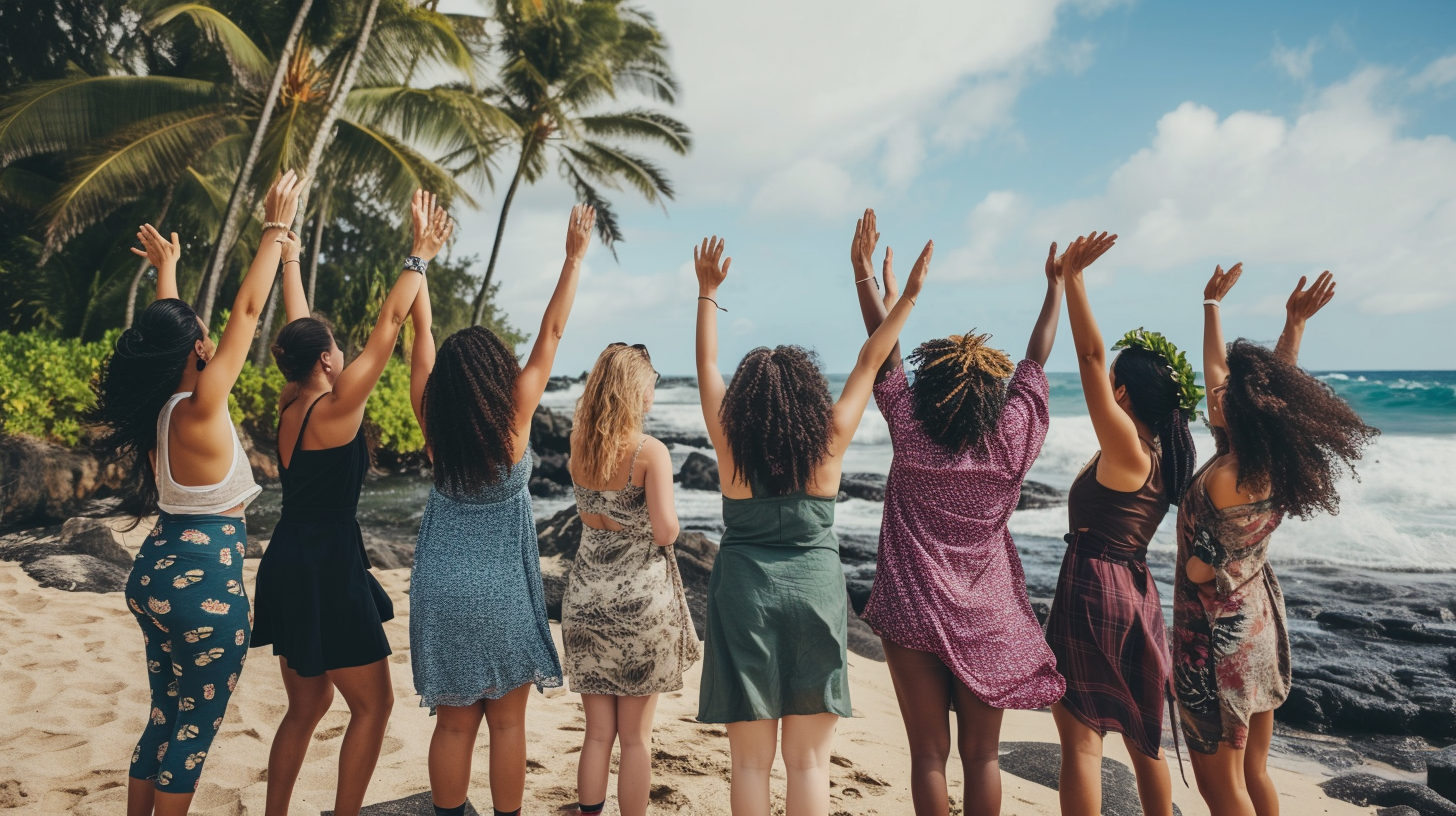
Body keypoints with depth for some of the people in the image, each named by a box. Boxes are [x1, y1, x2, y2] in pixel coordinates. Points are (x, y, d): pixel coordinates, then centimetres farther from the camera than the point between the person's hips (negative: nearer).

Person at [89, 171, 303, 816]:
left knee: (166, 716, 21)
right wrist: (277, 227, -11)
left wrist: (166, 267, 34)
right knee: (194, 730, 5)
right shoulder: (198, 409, -18)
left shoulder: (155, 407, 2)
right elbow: (247, 309, -17)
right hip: (205, 580, -9)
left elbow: (164, 333, 20)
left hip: (155, 571, 9)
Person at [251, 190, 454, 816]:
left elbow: (297, 325, 17)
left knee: (306, 705, 20)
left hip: (287, 564, 9)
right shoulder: (334, 408, -15)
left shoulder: (288, 403, 5)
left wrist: (290, 257, 27)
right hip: (327, 568, -9)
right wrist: (421, 255, -11)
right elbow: (388, 326, -16)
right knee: (373, 702, 4)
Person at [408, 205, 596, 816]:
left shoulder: (433, 422, -6)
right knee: (507, 723, 10)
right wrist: (576, 256, -2)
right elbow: (552, 332, -9)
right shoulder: (513, 419, -14)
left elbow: (422, 330, 2)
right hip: (503, 592, -3)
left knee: (453, 724, 12)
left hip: (441, 589, 3)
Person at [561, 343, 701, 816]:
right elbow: (665, 532, -20)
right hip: (640, 598, -4)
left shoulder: (579, 448, 1)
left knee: (597, 732, 14)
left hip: (587, 595, 5)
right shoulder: (651, 452, -14)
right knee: (635, 737, 9)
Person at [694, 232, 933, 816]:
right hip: (815, 593, 0)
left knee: (751, 761, 8)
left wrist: (708, 290, 16)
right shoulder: (829, 441, -4)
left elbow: (707, 363, 7)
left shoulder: (730, 442, -4)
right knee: (807, 760, 8)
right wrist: (909, 294, 12)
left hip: (743, 592, 0)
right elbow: (869, 361, 4)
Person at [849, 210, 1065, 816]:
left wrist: (864, 270, 3)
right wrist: (1057, 284, 19)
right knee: (981, 756, 13)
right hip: (987, 620, 2)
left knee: (929, 754, 8)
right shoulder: (1011, 441, -6)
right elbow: (1036, 359, 7)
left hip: (915, 614, -2)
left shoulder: (911, 435, -10)